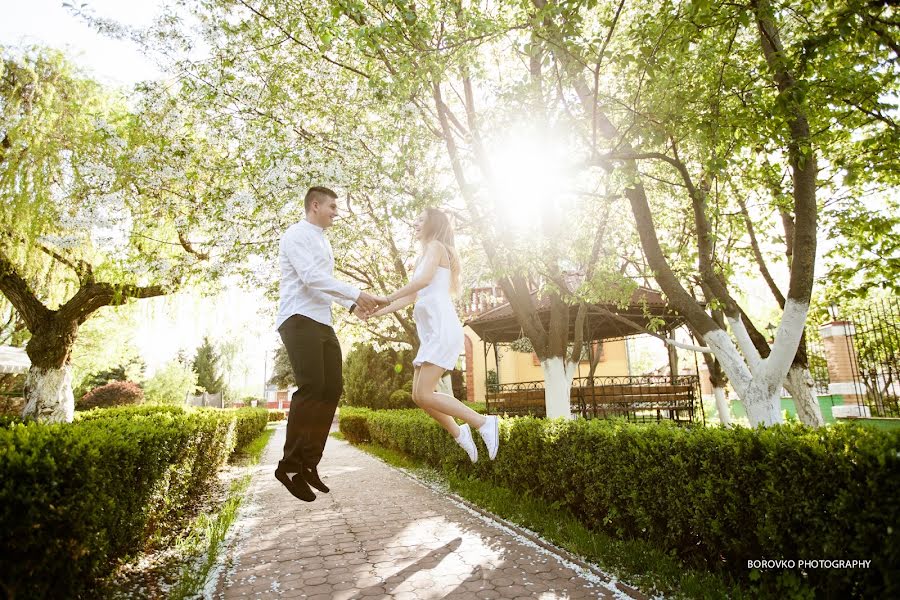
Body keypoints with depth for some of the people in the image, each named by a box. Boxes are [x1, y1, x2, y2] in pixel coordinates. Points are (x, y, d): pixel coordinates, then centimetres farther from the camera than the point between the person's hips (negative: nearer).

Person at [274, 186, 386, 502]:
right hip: (299, 319, -9)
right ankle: (290, 465, -10)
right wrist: (356, 295, -18)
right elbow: (311, 277, -17)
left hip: (322, 323, 9)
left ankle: (309, 464, 7)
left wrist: (352, 305, 14)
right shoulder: (297, 235, -3)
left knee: (332, 389, 0)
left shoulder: (323, 241, 25)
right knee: (311, 388, -19)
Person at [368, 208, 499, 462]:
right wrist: (380, 312, 20)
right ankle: (458, 432, 17)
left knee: (424, 395, -14)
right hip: (432, 333, 9)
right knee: (419, 396, 7)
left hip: (443, 329, -9)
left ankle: (483, 422, -8)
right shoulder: (427, 256, 27)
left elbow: (424, 279, -20)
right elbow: (412, 296, 26)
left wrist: (386, 299, -17)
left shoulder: (435, 246, 0)